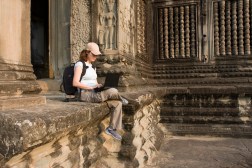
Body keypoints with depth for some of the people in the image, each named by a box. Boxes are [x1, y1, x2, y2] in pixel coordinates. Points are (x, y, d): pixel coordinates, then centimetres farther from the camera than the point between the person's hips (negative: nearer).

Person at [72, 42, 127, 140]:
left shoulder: (93, 67, 20)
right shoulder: (80, 64, -5)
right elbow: (75, 83, -16)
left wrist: (99, 85, -1)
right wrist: (91, 87, -18)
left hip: (95, 94, 8)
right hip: (85, 94, -8)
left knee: (117, 103, -11)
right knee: (113, 91, -27)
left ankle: (112, 128, -7)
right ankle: (121, 99, 9)